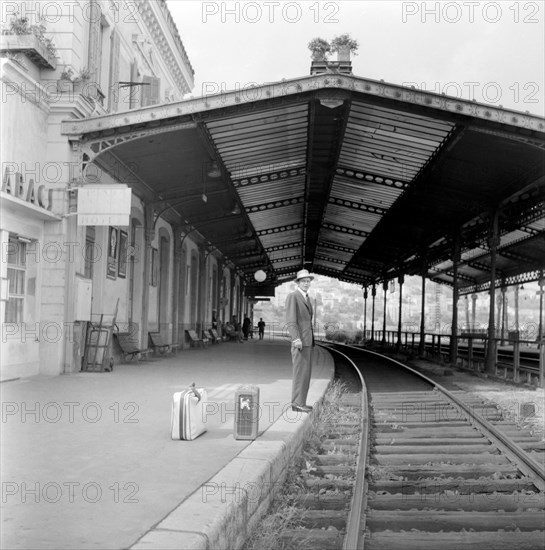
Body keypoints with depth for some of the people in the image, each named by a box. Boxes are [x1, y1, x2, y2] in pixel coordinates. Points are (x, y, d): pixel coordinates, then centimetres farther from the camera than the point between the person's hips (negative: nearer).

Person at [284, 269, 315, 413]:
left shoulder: (306, 298, 19)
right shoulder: (292, 296, -10)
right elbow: (290, 320, -18)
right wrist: (296, 339, -28)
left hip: (307, 340, 9)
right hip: (300, 340, -9)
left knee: (305, 372, 9)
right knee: (300, 372, -10)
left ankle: (299, 401, 14)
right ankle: (297, 403, -8)